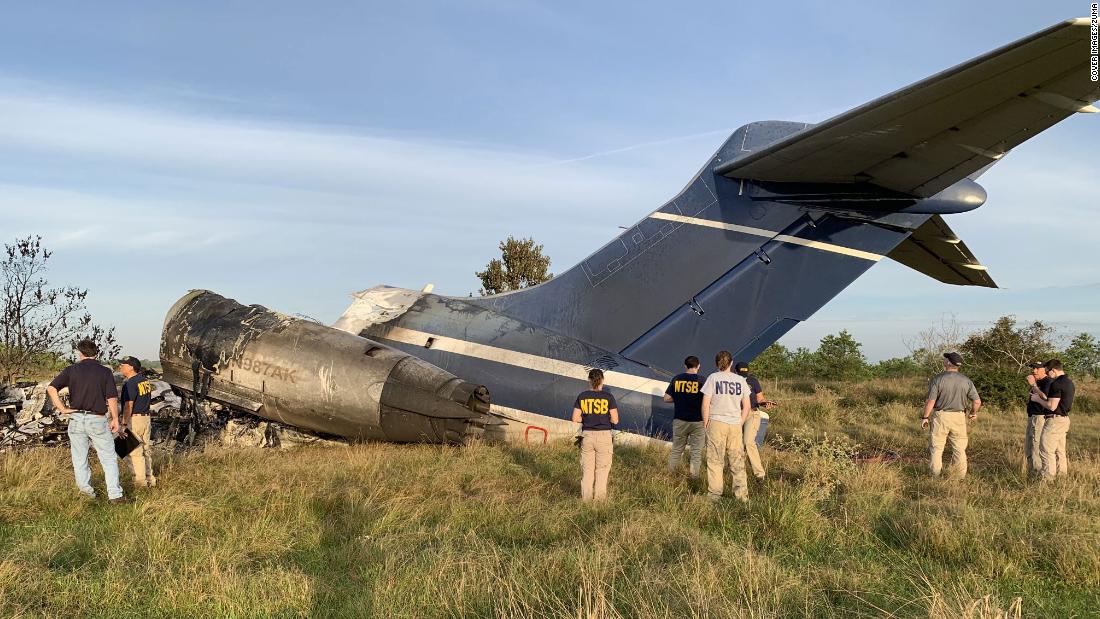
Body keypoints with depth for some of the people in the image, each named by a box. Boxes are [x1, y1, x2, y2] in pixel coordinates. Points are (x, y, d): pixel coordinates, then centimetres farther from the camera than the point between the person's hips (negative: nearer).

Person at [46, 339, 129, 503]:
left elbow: (51, 388, -9)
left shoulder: (72, 369, 1)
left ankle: (85, 487, 25)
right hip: (98, 420, -2)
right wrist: (115, 419, 3)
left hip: (76, 418, 2)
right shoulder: (105, 372, -2)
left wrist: (62, 408, -4)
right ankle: (115, 495, -2)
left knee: (79, 457, 16)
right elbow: (112, 399, -6)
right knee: (109, 458, 3)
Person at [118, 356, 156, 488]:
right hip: (146, 417, 9)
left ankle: (140, 481, -1)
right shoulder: (145, 381, 11)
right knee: (146, 449, 14)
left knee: (135, 451, -3)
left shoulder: (130, 383, -15)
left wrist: (124, 424, -18)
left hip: (134, 419, -9)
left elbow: (128, 405, -19)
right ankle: (150, 479, 20)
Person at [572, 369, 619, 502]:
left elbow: (575, 419, -3)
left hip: (587, 435, 2)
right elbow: (615, 420, -8)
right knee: (602, 468, 10)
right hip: (604, 436, -2)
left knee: (587, 468, 12)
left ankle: (586, 496, 15)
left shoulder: (582, 396, -1)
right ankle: (599, 496, 13)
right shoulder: (608, 397, -6)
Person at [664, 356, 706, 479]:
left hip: (680, 420, 2)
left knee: (676, 449, 16)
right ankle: (694, 477, 9)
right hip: (698, 421, -2)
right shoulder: (702, 381, -8)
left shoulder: (676, 379, -1)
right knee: (696, 451, 8)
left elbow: (667, 398, 1)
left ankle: (671, 474, 21)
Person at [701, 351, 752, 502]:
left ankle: (715, 494, 5)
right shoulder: (741, 380, 6)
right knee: (737, 461, 11)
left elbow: (705, 404, -6)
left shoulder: (713, 378, -5)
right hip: (735, 424, 3)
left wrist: (705, 423, 4)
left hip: (716, 423, -3)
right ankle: (742, 494, 15)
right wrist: (740, 423, 16)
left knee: (715, 461, 4)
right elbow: (747, 406, 8)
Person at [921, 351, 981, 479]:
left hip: (941, 416, -2)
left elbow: (930, 400, -15)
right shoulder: (966, 380, -3)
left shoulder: (937, 379, -12)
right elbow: (977, 401, -2)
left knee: (937, 446, 9)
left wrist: (925, 417, -5)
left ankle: (935, 473, 14)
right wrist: (974, 412, 18)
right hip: (959, 417, 3)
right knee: (959, 447, 13)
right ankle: (961, 475, 18)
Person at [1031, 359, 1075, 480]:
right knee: (1060, 451, 15)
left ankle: (1048, 478, -4)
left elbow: (1052, 406, -21)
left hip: (1054, 420, -10)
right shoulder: (1069, 383, 12)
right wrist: (1044, 397, 17)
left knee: (1046, 451, -5)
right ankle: (1062, 476, 19)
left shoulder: (1057, 384, -19)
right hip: (1064, 419, 10)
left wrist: (1038, 399, -6)